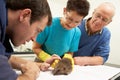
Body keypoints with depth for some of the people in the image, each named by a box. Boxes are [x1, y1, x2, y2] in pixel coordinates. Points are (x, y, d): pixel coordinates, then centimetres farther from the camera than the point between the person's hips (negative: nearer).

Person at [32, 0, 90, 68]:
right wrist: (48, 58, -27)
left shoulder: (77, 33, -10)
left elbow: (70, 53, 2)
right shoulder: (49, 24, -19)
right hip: (42, 63, -2)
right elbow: (35, 48, -11)